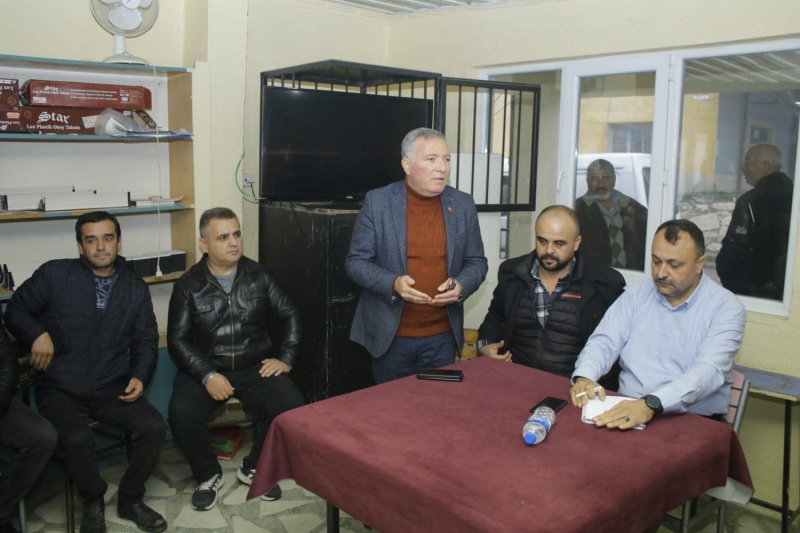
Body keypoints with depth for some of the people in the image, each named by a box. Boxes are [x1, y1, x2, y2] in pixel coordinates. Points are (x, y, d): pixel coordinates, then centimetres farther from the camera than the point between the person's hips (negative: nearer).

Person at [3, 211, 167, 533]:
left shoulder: (135, 288, 7)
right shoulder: (54, 274, -2)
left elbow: (146, 341, 11)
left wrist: (140, 376, -7)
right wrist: (38, 334, -13)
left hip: (111, 388, 2)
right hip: (60, 389, -2)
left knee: (153, 427, -21)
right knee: (76, 439, -31)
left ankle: (130, 499, 7)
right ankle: (93, 501, 4)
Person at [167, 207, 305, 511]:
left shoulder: (258, 275, 3)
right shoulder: (188, 285, -1)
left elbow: (290, 315, 10)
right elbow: (177, 339, -4)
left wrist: (285, 358, -1)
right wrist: (207, 375, -18)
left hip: (256, 368, 1)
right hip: (205, 369, -1)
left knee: (292, 405, -23)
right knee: (181, 413, -29)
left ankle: (254, 468, 4)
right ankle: (208, 475, 1)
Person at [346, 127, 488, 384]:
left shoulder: (463, 204, 1)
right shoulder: (378, 201, -7)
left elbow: (477, 262, 7)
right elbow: (356, 261, -5)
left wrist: (461, 286, -14)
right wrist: (393, 284, -22)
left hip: (443, 335, 2)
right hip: (391, 334, -2)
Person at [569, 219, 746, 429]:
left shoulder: (726, 308, -5)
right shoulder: (637, 294, 9)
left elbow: (708, 371, -19)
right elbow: (604, 343, 3)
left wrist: (651, 404, -35)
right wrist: (583, 376, -20)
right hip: (626, 413, 3)